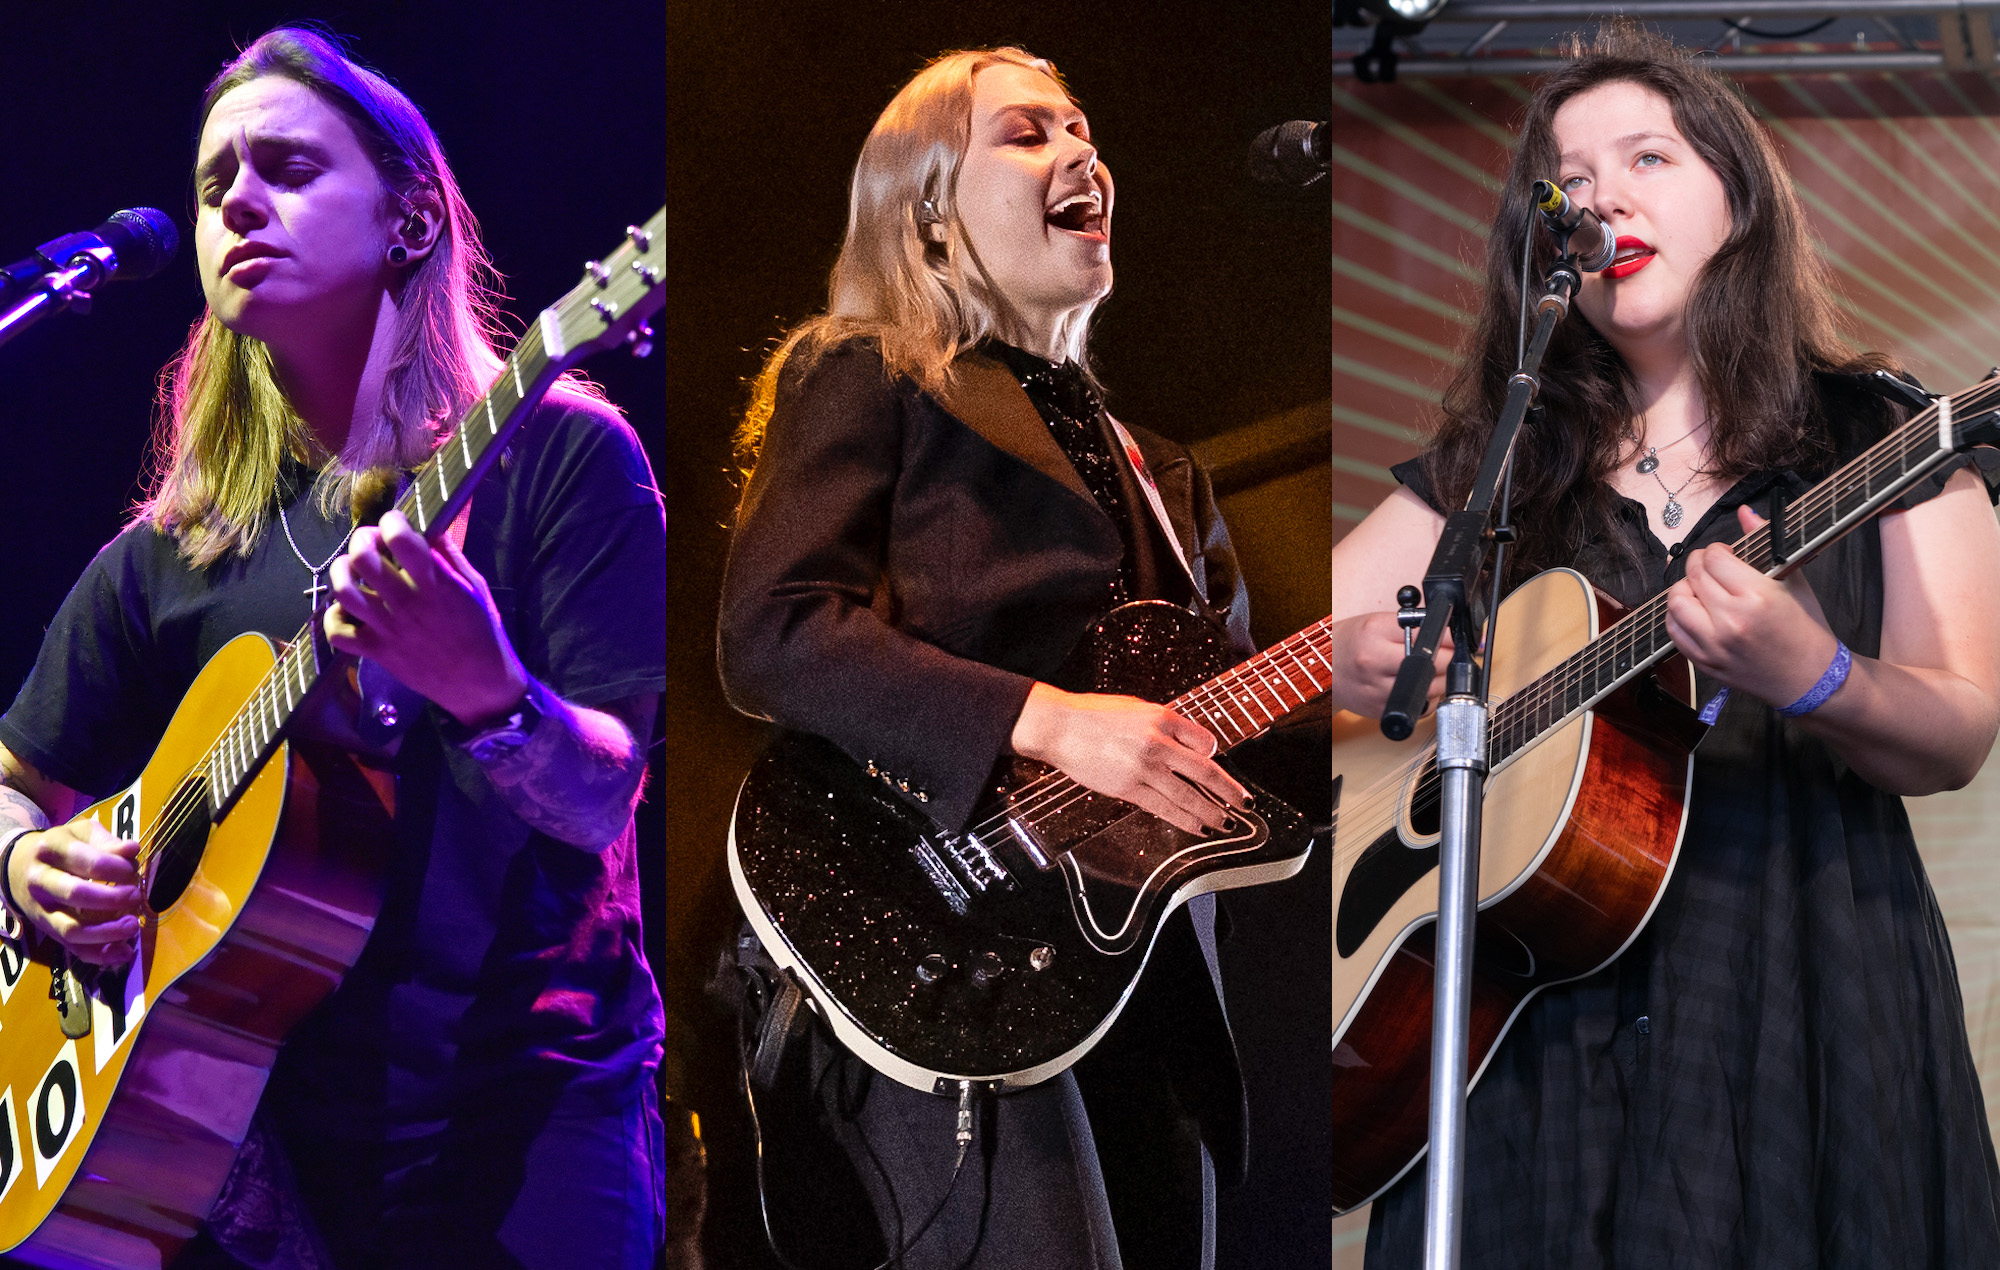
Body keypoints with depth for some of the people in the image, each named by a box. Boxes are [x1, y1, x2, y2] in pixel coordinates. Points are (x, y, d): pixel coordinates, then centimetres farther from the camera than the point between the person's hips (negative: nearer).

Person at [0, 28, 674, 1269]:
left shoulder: (553, 455, -2)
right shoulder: (170, 552, 11)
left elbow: (604, 799, -10)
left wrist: (487, 696, -30)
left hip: (524, 1119, -4)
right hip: (250, 1131, 4)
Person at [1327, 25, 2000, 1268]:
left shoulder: (1879, 440, 6)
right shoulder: (1492, 471, 14)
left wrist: (1808, 677, -25)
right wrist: (1350, 663, -11)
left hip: (1806, 1000, -2)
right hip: (1536, 1013, 2)